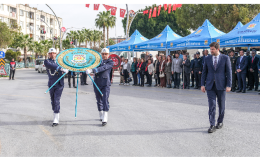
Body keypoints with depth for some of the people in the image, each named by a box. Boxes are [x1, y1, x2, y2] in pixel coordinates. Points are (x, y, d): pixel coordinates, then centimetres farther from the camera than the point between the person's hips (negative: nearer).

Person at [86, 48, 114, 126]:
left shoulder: (110, 62, -2)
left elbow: (103, 67, -18)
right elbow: (93, 67, 6)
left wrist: (93, 70, -30)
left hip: (105, 84, -5)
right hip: (97, 83, 5)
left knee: (105, 100, -11)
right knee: (99, 100, 13)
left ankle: (105, 119, -13)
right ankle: (101, 116, 28)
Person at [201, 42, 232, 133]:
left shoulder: (225, 58, -1)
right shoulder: (207, 59, 5)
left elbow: (229, 72, -2)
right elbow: (204, 72, 8)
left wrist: (229, 85, -8)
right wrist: (202, 84, 2)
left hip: (221, 85, -1)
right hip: (210, 86, 1)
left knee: (221, 105, 11)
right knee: (211, 105, -4)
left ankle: (220, 122, 29)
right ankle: (212, 125, -3)